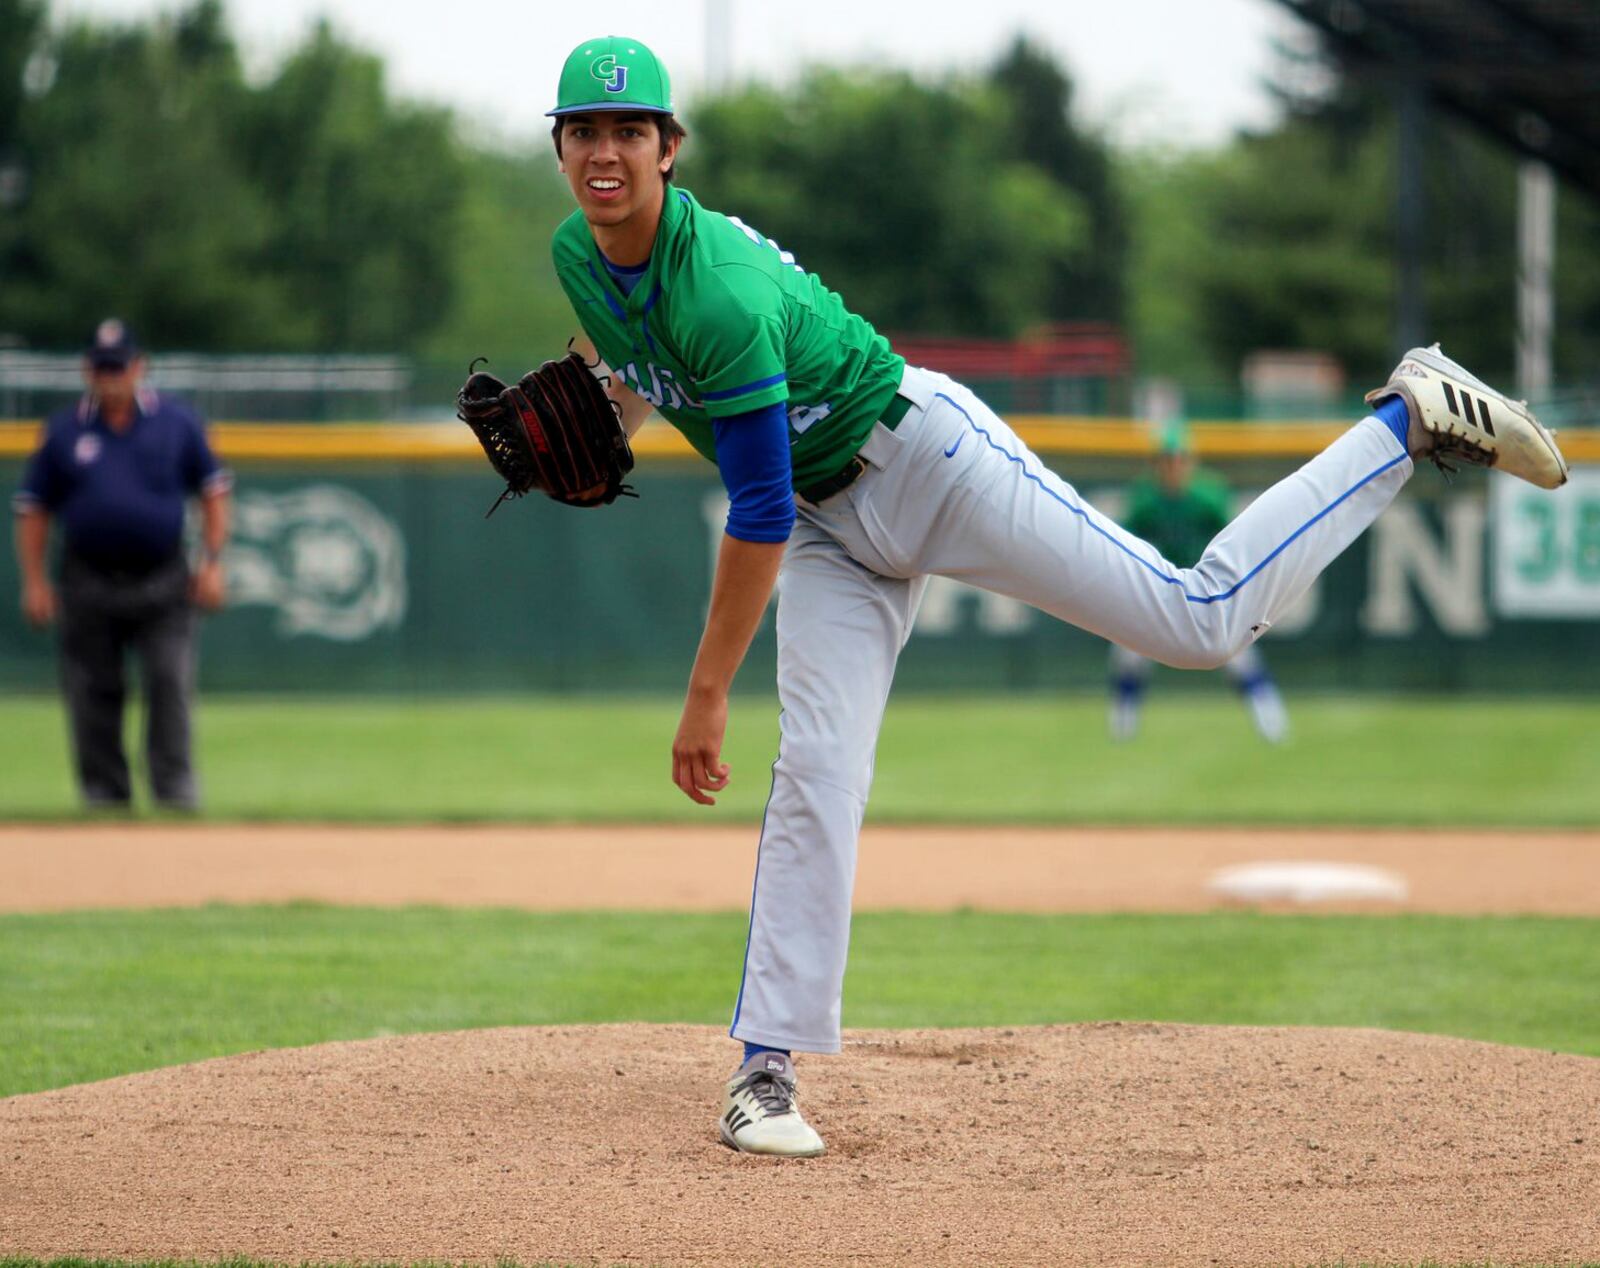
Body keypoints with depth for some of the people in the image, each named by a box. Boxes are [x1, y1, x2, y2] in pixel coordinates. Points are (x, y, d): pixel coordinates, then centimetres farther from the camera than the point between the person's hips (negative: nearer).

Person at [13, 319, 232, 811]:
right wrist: (34, 581, 1)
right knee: (93, 695, 2)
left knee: (171, 680, -13)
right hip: (89, 583, 1)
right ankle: (104, 793, 10)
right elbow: (33, 508, 9)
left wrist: (212, 562, -1)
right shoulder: (64, 430, 5)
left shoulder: (177, 421, 4)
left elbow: (213, 490, 8)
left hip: (162, 584, -1)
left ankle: (174, 785, -10)